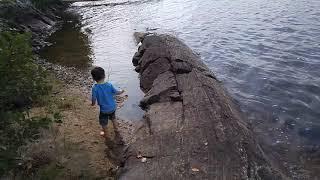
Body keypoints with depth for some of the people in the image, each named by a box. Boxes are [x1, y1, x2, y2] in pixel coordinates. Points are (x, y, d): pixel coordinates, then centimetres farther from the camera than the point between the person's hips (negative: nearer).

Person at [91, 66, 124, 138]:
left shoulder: (95, 88, -24)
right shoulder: (109, 85, -18)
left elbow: (94, 99, -17)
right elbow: (116, 92, -5)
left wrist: (93, 104, 6)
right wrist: (121, 91, 17)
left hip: (104, 109, -3)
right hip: (113, 107, 3)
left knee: (103, 122, 22)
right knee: (113, 118, 31)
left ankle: (105, 133, 41)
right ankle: (116, 129, 50)